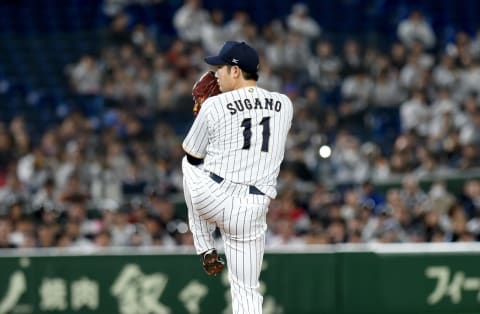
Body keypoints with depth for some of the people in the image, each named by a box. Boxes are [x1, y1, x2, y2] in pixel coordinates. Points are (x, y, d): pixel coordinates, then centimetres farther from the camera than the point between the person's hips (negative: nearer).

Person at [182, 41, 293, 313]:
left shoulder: (215, 106, -4)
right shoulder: (284, 105, 7)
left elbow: (193, 156, 8)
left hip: (212, 198, -2)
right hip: (253, 209, 2)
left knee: (190, 165, 33)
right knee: (247, 291, 10)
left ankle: (206, 250, 27)